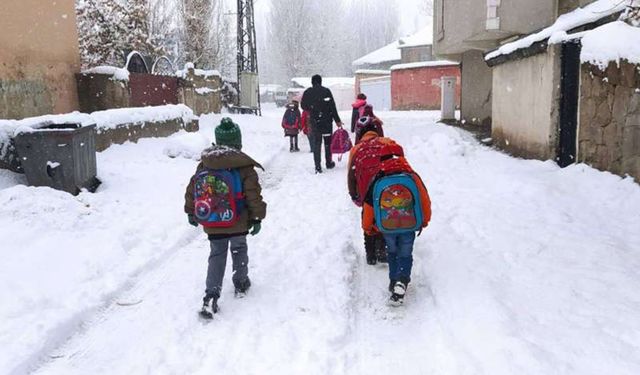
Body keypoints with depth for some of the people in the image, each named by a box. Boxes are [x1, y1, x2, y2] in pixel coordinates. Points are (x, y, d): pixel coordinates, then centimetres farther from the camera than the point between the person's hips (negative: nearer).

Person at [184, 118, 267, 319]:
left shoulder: (203, 166, 1)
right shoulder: (244, 167, -11)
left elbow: (192, 190, 7)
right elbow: (253, 195, -11)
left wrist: (191, 212, 20)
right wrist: (257, 217, 0)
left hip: (212, 225, 3)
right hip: (238, 224, -2)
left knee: (216, 256, 11)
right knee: (239, 251, 21)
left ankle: (211, 295, 2)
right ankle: (241, 283, 35)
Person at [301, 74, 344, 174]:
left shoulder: (307, 93, -1)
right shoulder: (326, 91, -7)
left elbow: (304, 106, 8)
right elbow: (332, 107, -8)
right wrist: (337, 120, -3)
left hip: (314, 122, 1)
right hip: (327, 121, -1)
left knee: (316, 144, 4)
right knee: (328, 142, 14)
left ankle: (318, 166, -4)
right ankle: (329, 163, 24)